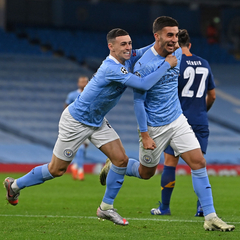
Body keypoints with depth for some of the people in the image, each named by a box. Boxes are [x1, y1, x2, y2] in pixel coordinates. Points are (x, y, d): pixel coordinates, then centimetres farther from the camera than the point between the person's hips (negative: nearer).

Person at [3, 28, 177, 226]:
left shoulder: (127, 60, -6)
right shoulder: (112, 68, -33)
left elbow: (143, 52, 14)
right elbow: (143, 84, -39)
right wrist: (167, 65, -30)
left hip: (97, 121, 8)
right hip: (76, 122, -8)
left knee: (121, 159, -5)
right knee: (57, 170, 4)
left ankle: (106, 208, 9)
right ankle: (15, 185, 26)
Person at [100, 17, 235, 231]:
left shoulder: (178, 54, -1)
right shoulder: (143, 65, -21)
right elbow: (138, 101, -16)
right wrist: (144, 135, -16)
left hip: (177, 120, 5)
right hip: (154, 127, -5)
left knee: (199, 162, -8)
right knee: (146, 173, 12)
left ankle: (210, 217, -7)